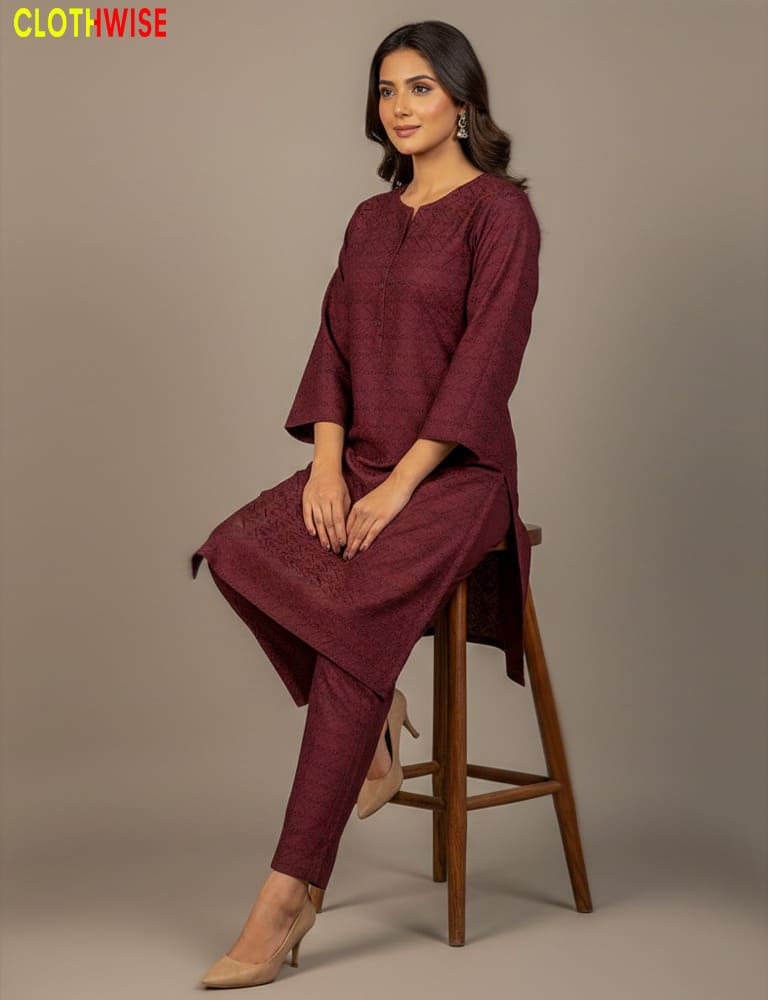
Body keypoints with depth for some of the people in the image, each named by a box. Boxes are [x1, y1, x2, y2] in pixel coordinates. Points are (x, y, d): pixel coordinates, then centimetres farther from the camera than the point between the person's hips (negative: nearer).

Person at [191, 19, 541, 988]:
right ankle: (371, 728, -5)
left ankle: (290, 896, -25)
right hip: (361, 462, 6)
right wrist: (327, 461, -7)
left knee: (356, 606, -31)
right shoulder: (369, 219, 16)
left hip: (455, 470, -6)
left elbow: (486, 358, -13)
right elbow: (334, 344, 10)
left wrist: (403, 482, -20)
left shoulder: (499, 211, -4)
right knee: (236, 551, -23)